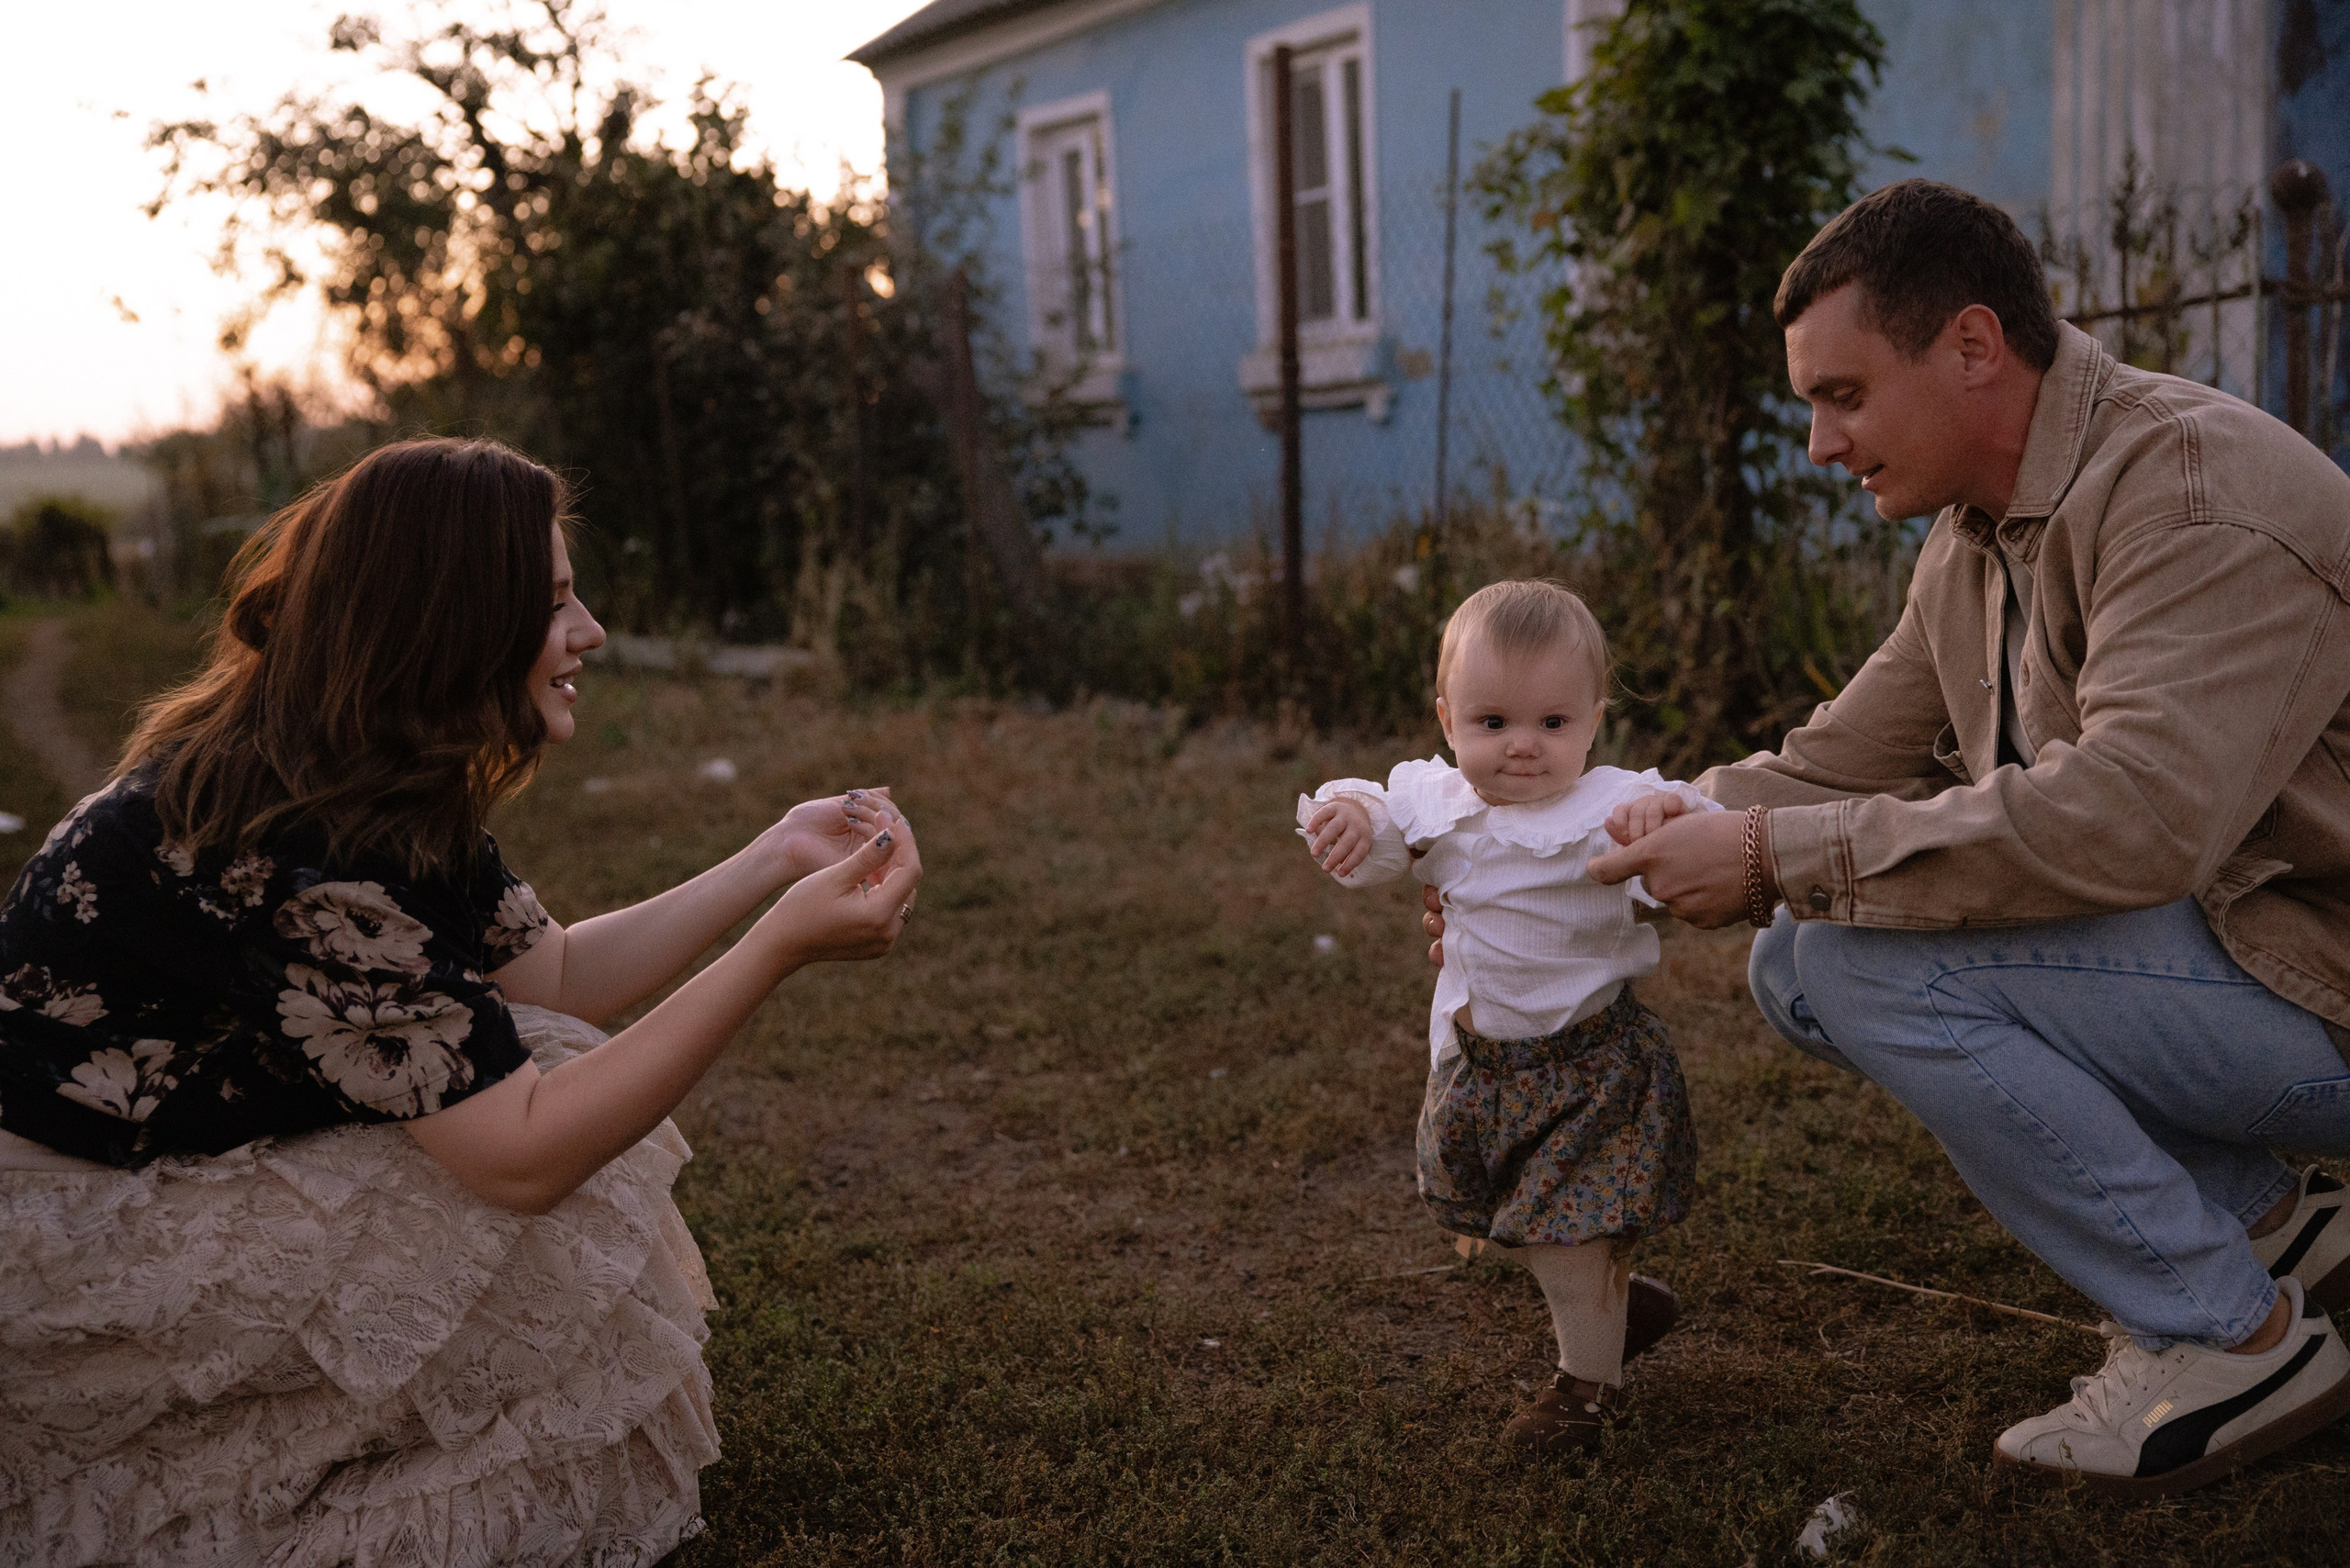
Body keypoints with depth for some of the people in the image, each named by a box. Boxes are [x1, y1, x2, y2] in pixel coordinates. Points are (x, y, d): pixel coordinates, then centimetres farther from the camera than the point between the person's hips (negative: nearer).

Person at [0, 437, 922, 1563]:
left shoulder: (386, 788, -1)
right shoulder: (298, 838, -31)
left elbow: (554, 980, 3)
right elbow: (521, 1156, -31)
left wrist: (777, 857, -2)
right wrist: (781, 946, -34)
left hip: (168, 1161, 10)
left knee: (570, 1087, 3)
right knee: (525, 1240, -18)